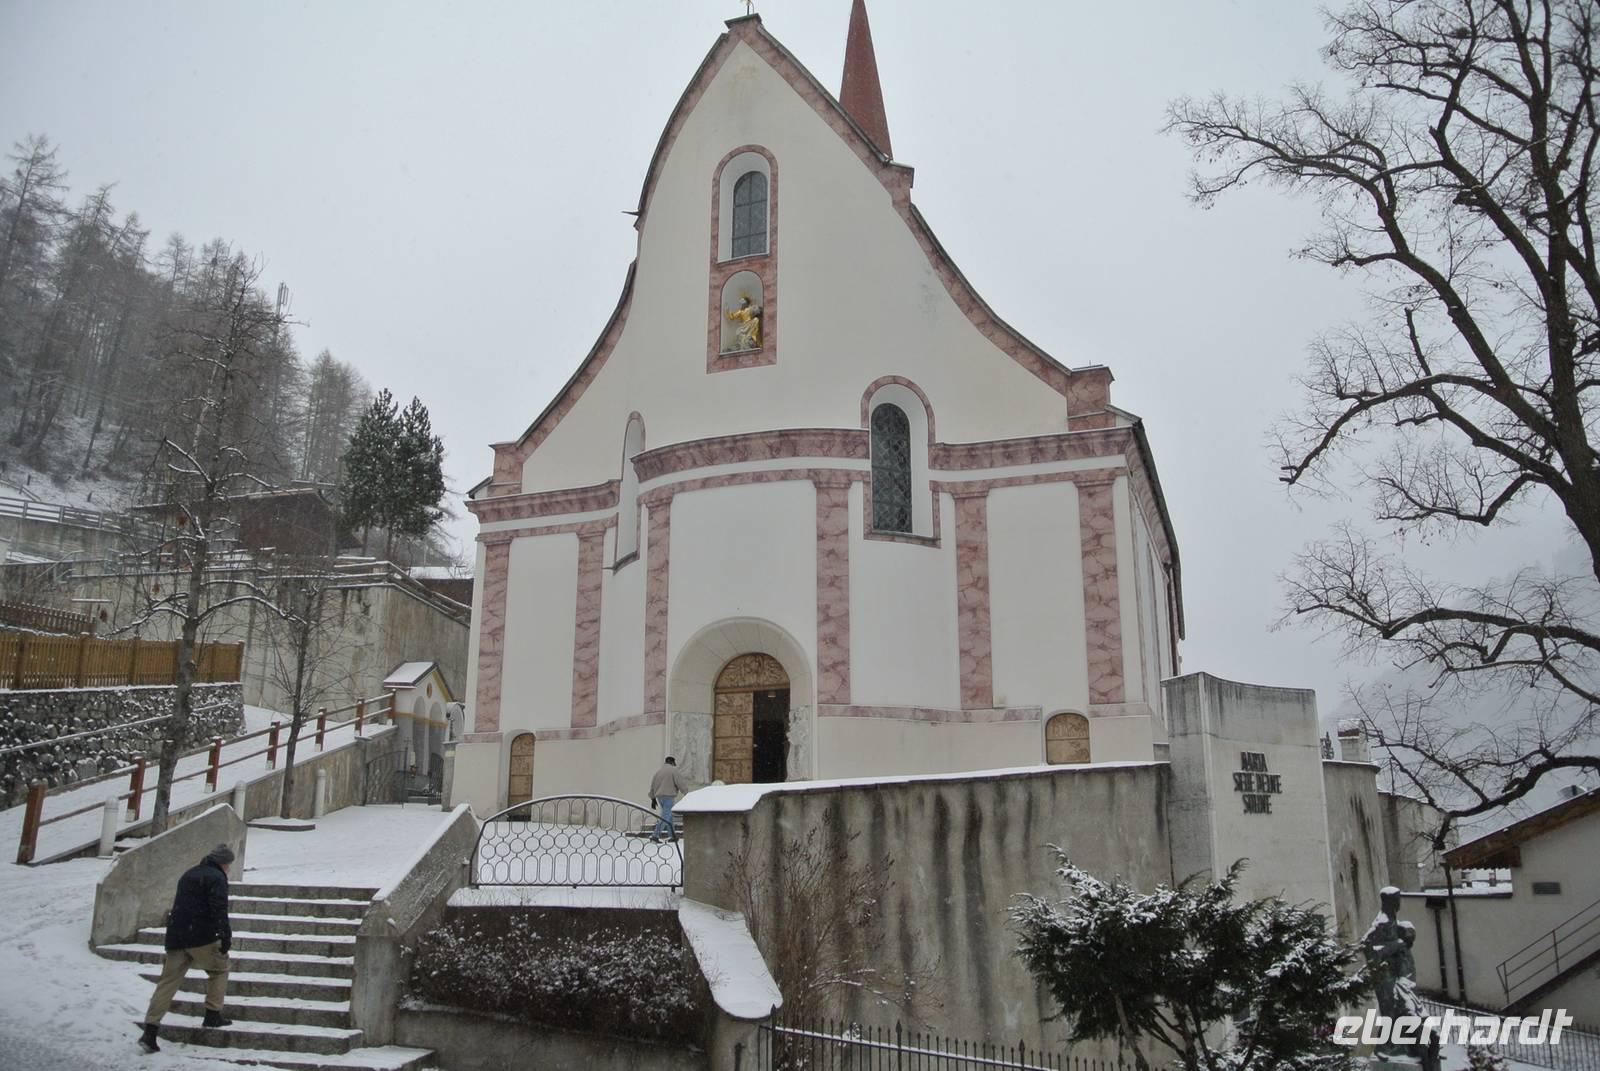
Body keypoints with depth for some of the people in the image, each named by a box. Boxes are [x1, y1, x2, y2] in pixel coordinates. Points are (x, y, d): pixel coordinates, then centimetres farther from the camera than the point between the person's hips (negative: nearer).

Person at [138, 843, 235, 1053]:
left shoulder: (188, 874, 21)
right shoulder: (217, 878, -6)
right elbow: (219, 910, -17)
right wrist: (225, 936, -18)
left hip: (176, 938, 7)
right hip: (201, 938, -7)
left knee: (168, 982, 6)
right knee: (219, 969, 14)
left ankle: (150, 1032, -2)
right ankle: (213, 1016, 11)